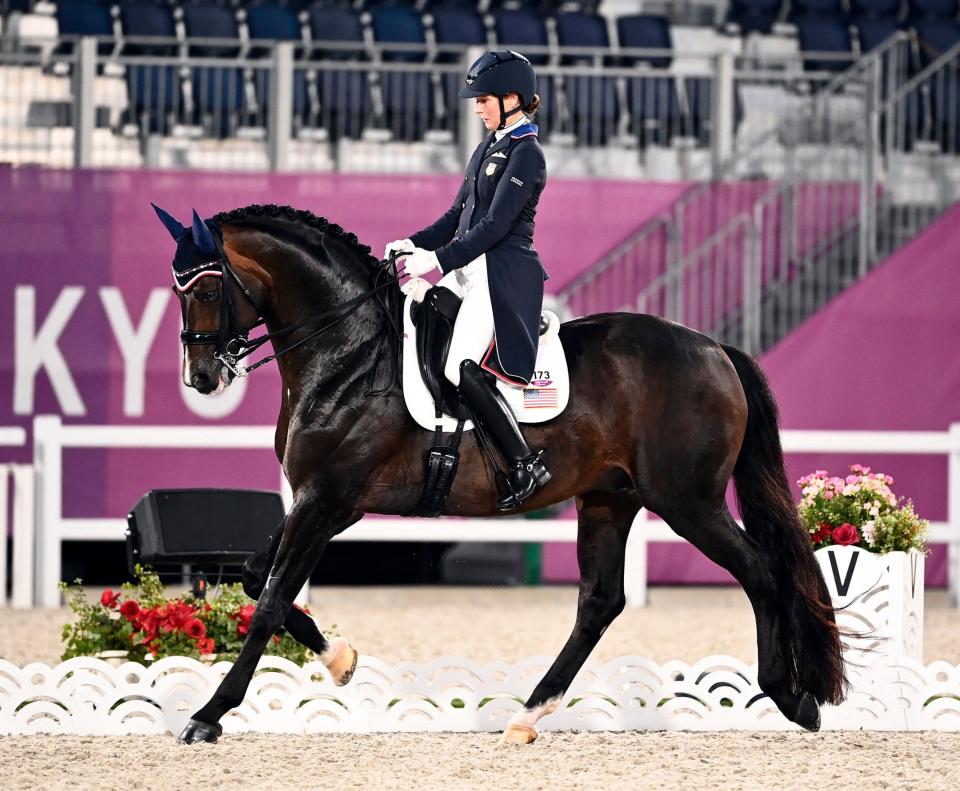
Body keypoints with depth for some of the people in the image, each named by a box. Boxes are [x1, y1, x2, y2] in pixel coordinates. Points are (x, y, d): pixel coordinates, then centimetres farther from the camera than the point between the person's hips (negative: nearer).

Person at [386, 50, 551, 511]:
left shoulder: (525, 154, -11)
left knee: (464, 369, -20)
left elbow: (496, 223, -18)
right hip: (470, 268, 10)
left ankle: (526, 465, -12)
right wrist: (415, 244, 6)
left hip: (504, 273, -10)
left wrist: (440, 260, -23)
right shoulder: (488, 148, 17)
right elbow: (460, 214, 19)